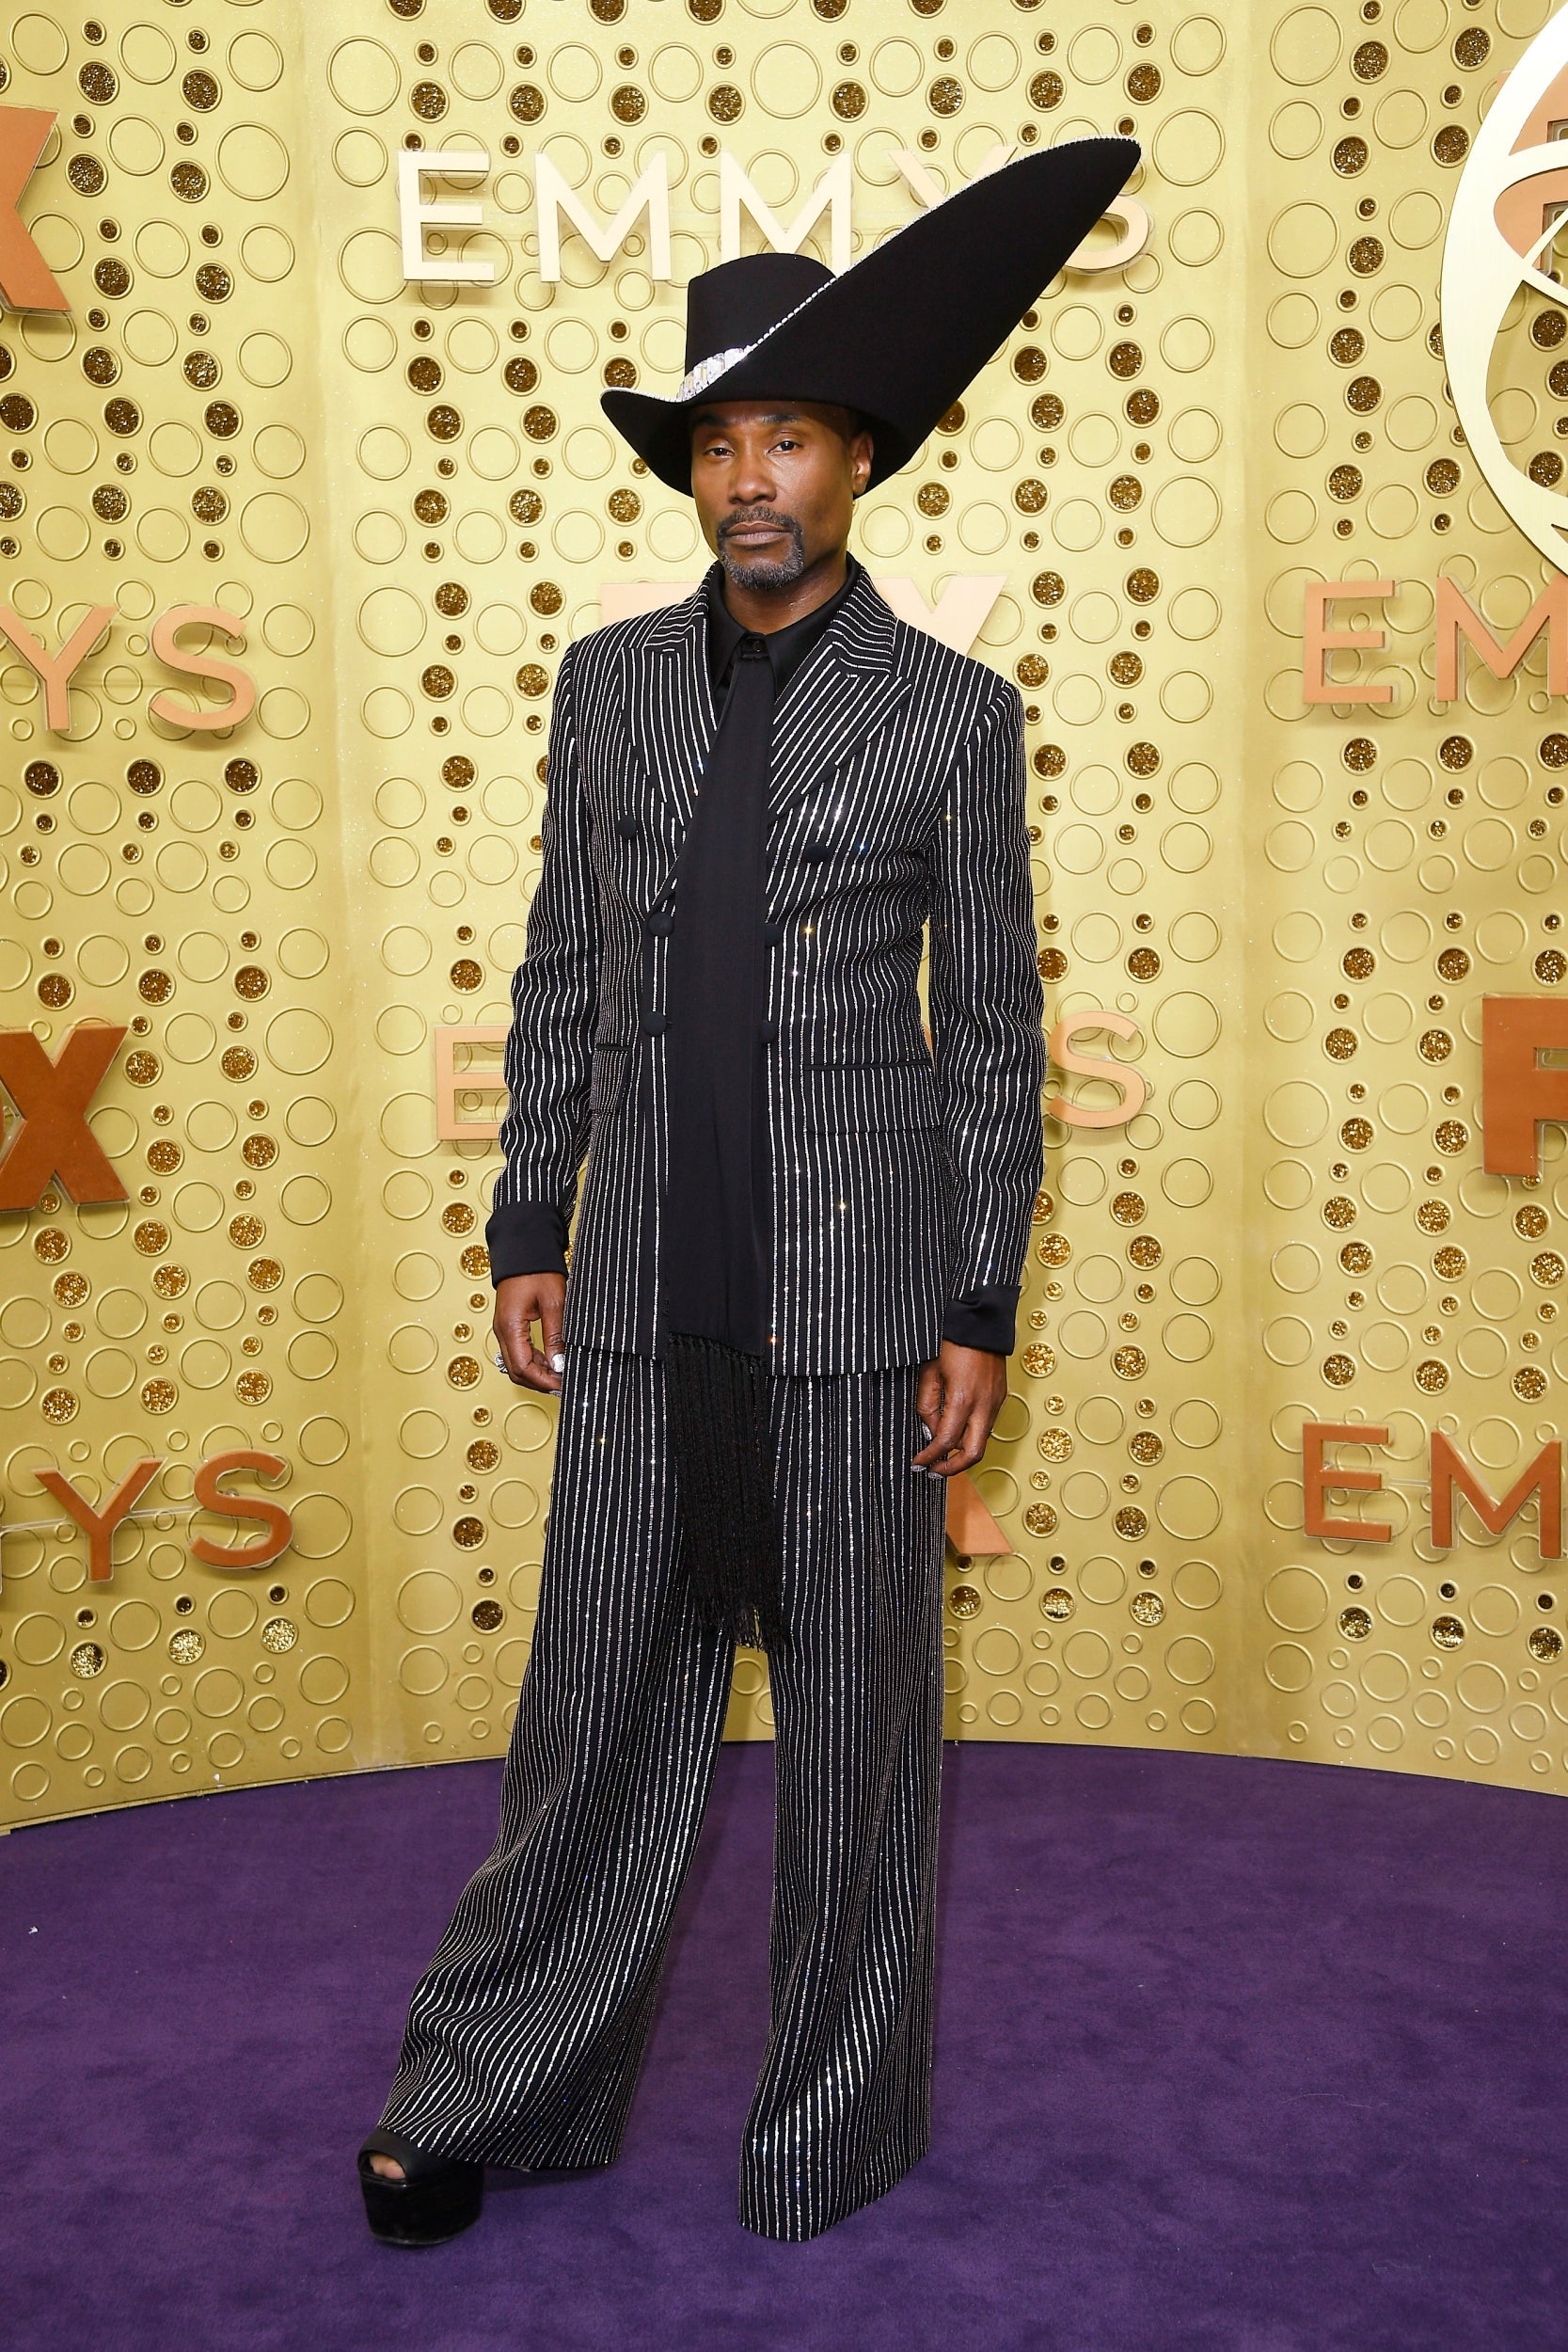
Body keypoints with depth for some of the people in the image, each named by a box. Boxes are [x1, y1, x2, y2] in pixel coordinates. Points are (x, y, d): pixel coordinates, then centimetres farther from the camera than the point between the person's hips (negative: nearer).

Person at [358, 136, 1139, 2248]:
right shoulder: (609, 682, 6)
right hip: (646, 1299, 3)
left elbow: (993, 1031, -1)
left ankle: (839, 2127, 27)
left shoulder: (952, 713, -3)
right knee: (601, 1703, 12)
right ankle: (497, 2091, 29)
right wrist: (527, 1235, 7)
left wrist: (981, 1319, -4)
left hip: (854, 1299, -2)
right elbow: (561, 978, 11)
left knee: (857, 1717, 8)